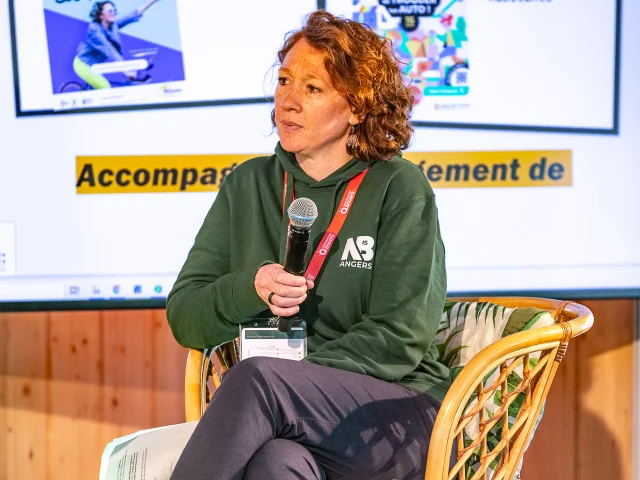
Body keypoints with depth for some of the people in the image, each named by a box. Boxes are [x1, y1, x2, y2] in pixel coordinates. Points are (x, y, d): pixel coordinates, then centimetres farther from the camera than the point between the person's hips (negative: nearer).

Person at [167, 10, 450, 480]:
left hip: (401, 415, -2)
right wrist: (249, 290, -11)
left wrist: (292, 382, -17)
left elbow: (400, 337, -7)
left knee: (256, 377, -34)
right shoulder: (248, 186, 14)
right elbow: (184, 316, 10)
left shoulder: (399, 189, 0)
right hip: (287, 422, 3)